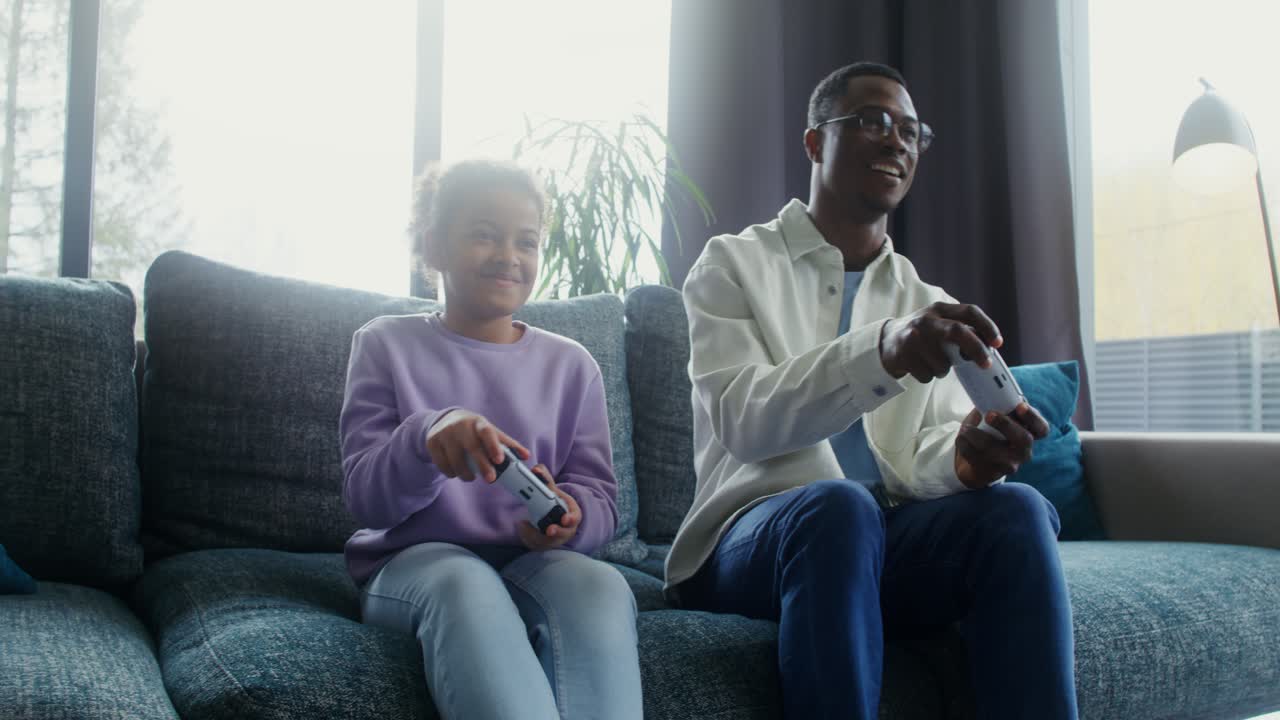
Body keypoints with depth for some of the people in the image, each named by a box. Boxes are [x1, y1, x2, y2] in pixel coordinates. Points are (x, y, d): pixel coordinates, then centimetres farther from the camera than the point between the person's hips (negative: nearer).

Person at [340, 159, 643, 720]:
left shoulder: (571, 364, 11)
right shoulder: (386, 345, 6)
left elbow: (600, 499, 7)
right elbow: (365, 498, -3)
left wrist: (567, 515, -19)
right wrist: (426, 436, -25)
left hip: (535, 562, 2)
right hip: (415, 560, -1)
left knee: (600, 584, -34)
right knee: (462, 583, -37)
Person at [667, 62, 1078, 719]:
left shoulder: (929, 303, 17)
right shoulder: (734, 263, 3)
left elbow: (927, 455, 4)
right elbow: (742, 421, -14)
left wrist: (964, 455, -22)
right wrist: (882, 351, -32)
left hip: (891, 540, 4)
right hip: (759, 533, -3)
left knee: (1014, 508, -27)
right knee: (839, 505, -37)